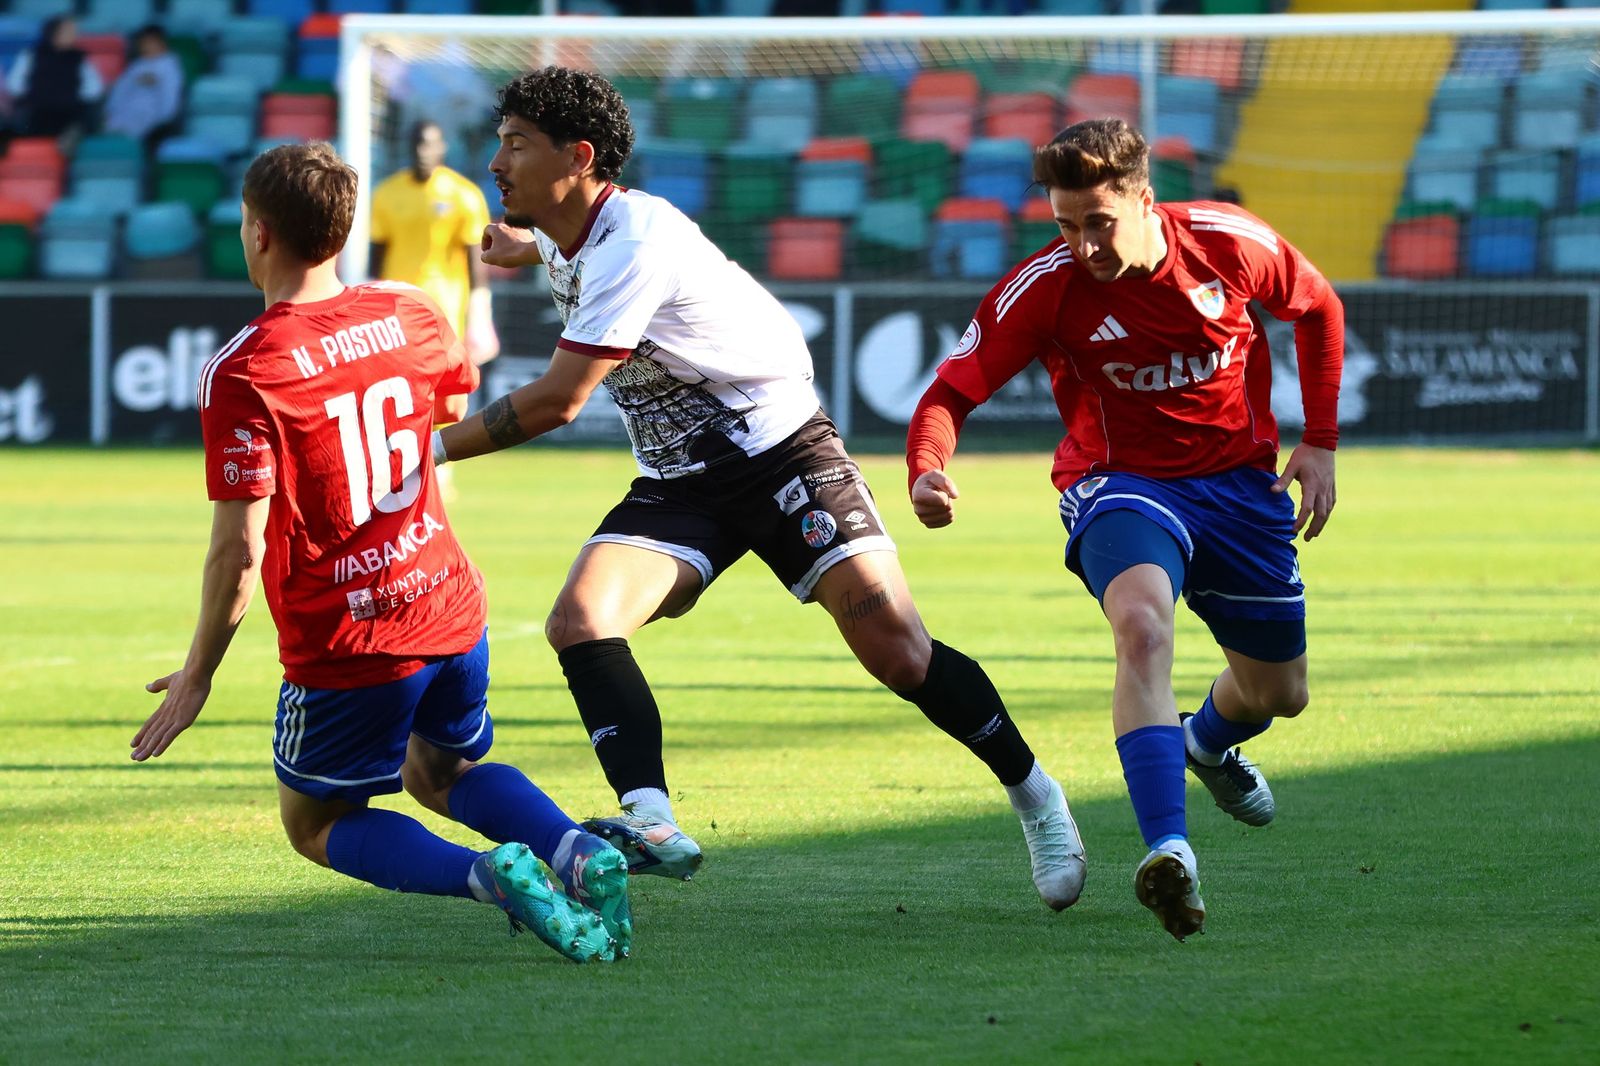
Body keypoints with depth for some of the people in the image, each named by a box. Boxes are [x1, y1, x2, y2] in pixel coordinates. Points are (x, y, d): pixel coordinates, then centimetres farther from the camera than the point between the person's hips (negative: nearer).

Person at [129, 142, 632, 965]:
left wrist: (196, 674, -8)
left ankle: (490, 873, -13)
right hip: (451, 611, 6)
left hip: (346, 649, -6)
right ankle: (579, 851, 1)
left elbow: (239, 549, -19)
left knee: (315, 824, 15)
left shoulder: (240, 373, -18)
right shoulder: (408, 315, 0)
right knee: (441, 771, 30)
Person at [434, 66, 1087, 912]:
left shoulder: (632, 244, -24)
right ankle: (650, 824, -32)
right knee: (579, 621, -19)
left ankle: (1034, 796, 6)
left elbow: (557, 402, -25)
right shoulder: (567, 239, 3)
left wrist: (433, 447, -19)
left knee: (897, 650, -15)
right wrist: (520, 248, 47)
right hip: (678, 484, 8)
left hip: (780, 451, -8)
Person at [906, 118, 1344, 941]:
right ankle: (1168, 853, -46)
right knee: (1143, 626, -36)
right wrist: (926, 473, -41)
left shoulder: (1229, 242, -15)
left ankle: (1210, 741, 55)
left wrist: (1320, 443, 2)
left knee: (1278, 693, 15)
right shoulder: (1045, 286, -20)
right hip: (1121, 485, -3)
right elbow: (952, 390, -19)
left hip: (1239, 483, 3)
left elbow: (1317, 309, 5)